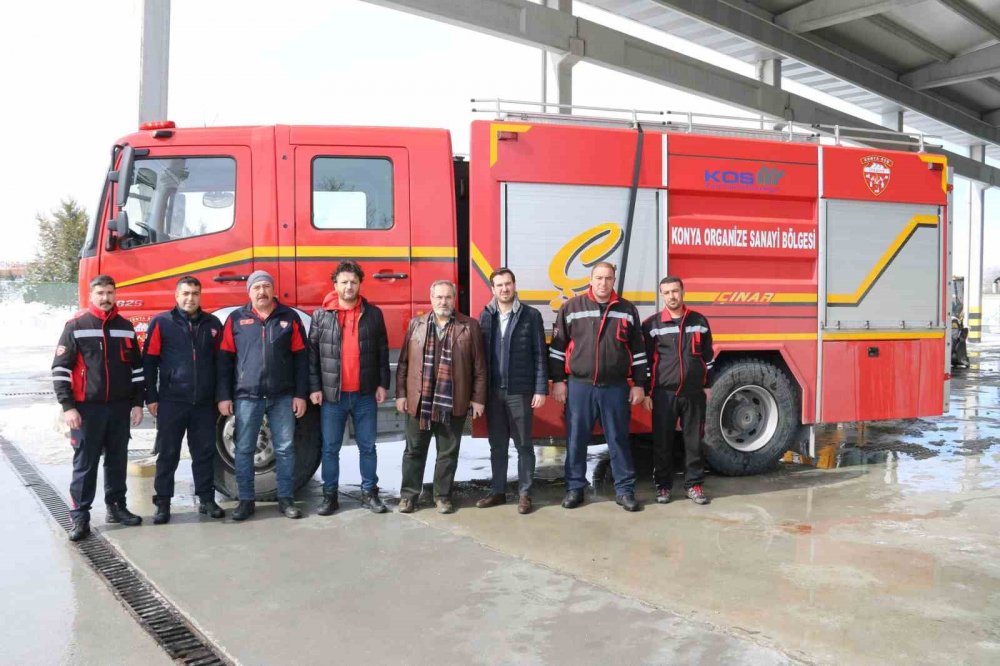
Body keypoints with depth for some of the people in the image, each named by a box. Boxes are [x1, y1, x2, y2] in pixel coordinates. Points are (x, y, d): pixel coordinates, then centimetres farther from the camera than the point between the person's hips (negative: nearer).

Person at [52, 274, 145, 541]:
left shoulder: (125, 327, 9)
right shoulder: (76, 326, -3)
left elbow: (137, 367, 12)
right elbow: (60, 368, -6)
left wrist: (137, 403, 7)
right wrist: (68, 406, -12)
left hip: (120, 408, 4)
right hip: (87, 408, -4)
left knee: (117, 461, 12)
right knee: (85, 464, 1)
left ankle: (116, 507, 25)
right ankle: (80, 517, 7)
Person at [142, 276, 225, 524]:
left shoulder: (213, 324, 8)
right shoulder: (161, 323, 0)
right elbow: (149, 362, 0)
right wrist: (151, 398, -4)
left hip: (205, 402, 2)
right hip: (171, 401, -2)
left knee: (205, 452, 8)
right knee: (168, 453, 5)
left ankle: (206, 499, 18)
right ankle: (163, 503, 13)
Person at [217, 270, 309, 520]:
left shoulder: (290, 317, 5)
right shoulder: (236, 319, 5)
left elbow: (301, 358, 4)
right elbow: (224, 360, 5)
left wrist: (301, 394, 0)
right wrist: (223, 396, -1)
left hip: (283, 397, 0)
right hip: (247, 396, 0)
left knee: (285, 449, 5)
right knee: (244, 450, 5)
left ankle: (286, 499, 15)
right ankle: (246, 500, 16)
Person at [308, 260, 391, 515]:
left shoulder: (373, 314, 4)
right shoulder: (321, 315, 1)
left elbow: (382, 352, 6)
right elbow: (312, 354, 1)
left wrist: (383, 384, 1)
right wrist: (314, 388, -4)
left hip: (365, 395, 1)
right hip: (332, 395, -1)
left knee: (367, 446, 8)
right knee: (330, 448, 6)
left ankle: (369, 492, 20)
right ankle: (329, 495, 17)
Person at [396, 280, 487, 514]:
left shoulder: (470, 326, 1)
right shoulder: (416, 324, 7)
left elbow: (479, 366, 1)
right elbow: (404, 362, 8)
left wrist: (478, 398, -2)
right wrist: (401, 393, 3)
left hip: (453, 403, -1)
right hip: (419, 401, 1)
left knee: (448, 453, 8)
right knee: (414, 450, 9)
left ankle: (443, 495, 21)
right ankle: (408, 494, 20)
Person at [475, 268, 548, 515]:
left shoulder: (531, 315, -2)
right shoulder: (486, 316, 6)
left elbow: (540, 354, -3)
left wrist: (541, 389, -9)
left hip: (520, 392, -3)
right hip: (493, 392, 3)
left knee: (523, 445, 5)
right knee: (497, 445, 12)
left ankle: (524, 494, 14)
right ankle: (497, 491, 22)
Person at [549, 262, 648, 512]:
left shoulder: (627, 310, 5)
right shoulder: (571, 307, 1)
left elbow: (638, 350, 8)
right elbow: (557, 347, 3)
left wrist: (638, 384, 4)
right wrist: (558, 380, -1)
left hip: (615, 388, 1)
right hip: (579, 386, -1)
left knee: (619, 439, 6)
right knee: (576, 440, 6)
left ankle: (625, 490, 16)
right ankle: (574, 488, 19)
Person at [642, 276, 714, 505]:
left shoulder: (699, 321, 7)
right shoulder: (652, 325, -1)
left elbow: (708, 356, 12)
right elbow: (643, 360, 0)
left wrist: (708, 386, 9)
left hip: (694, 393, 2)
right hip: (664, 393, -2)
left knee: (694, 440, 7)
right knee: (662, 441, 4)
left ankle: (694, 484, 18)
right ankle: (662, 485, 15)